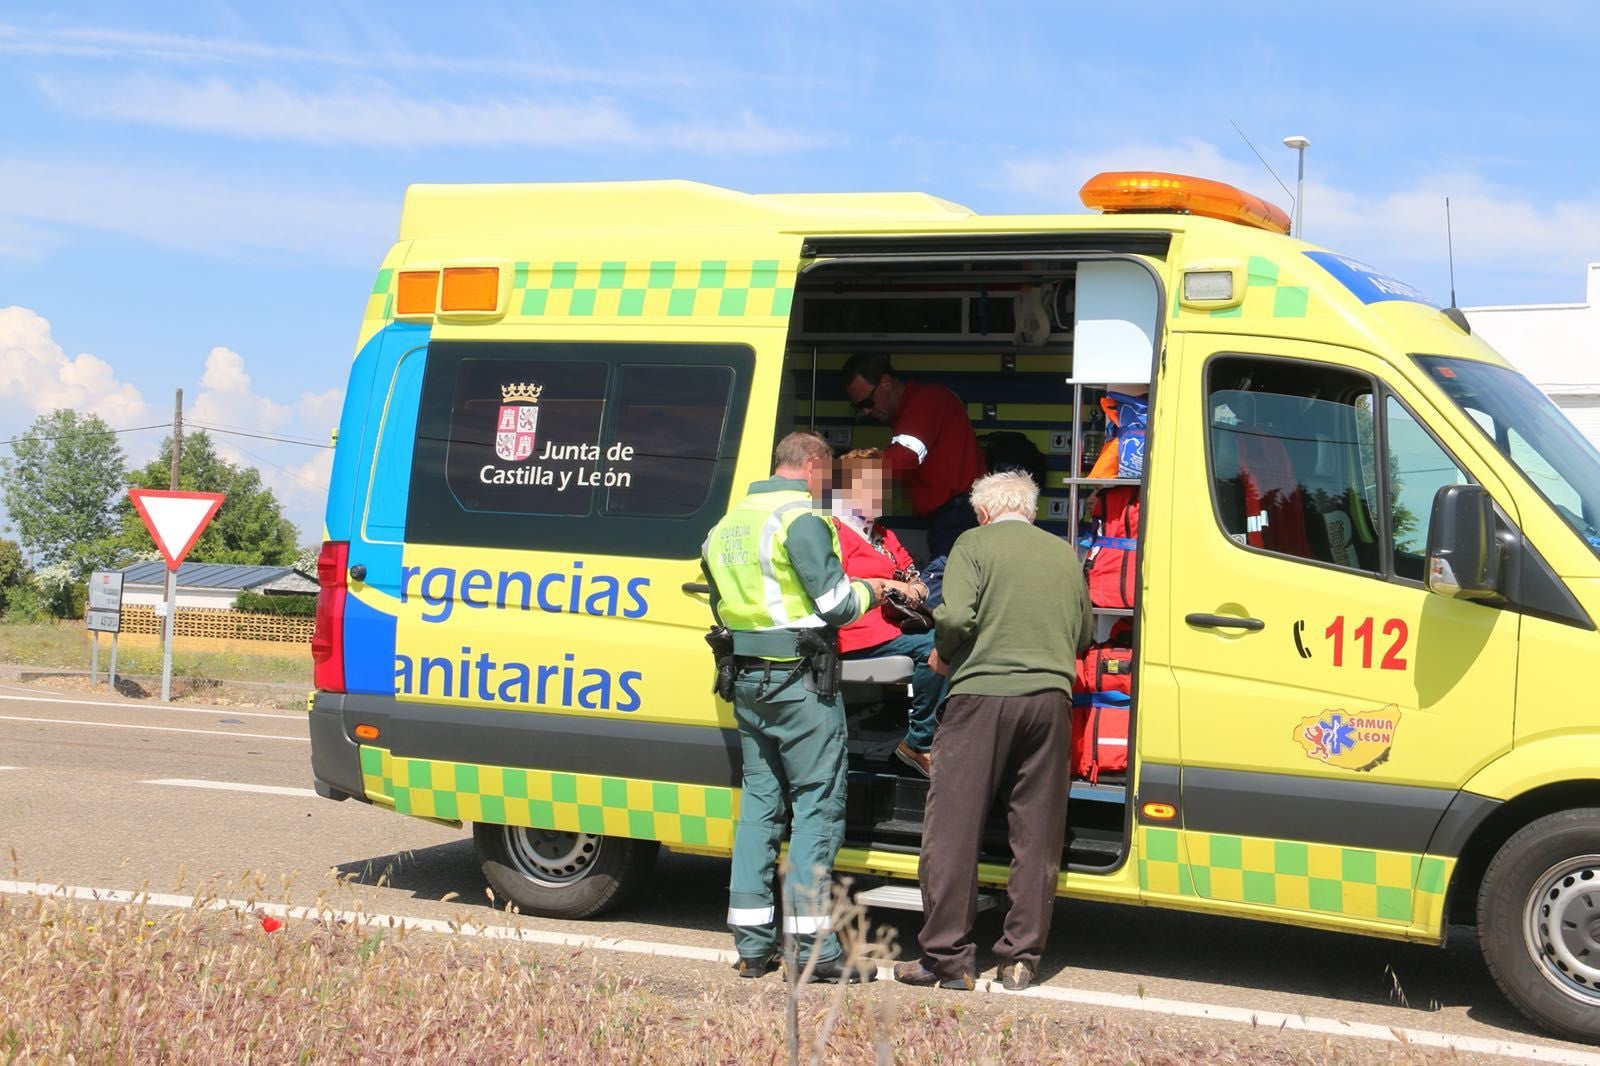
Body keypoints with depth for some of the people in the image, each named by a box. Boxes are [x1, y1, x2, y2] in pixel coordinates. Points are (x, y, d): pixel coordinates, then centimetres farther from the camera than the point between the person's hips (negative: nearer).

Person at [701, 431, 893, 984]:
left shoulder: (730, 522, 14)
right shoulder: (800, 518, -13)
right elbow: (836, 604, -15)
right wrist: (870, 591, 5)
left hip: (747, 680, 8)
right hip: (799, 681, -8)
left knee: (759, 800, 12)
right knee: (818, 804, -3)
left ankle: (752, 943, 14)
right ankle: (812, 948, -3)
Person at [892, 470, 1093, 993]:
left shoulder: (975, 543, 2)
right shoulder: (1064, 554, 17)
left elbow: (956, 616, -12)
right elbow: (1085, 634, 24)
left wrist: (943, 654, 6)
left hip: (981, 695, -4)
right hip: (1050, 698, 4)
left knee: (952, 829, 2)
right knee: (1037, 836, 10)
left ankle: (947, 956, 4)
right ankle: (1022, 958, 13)